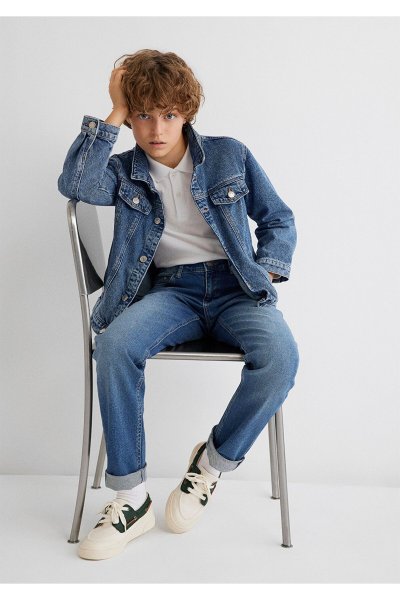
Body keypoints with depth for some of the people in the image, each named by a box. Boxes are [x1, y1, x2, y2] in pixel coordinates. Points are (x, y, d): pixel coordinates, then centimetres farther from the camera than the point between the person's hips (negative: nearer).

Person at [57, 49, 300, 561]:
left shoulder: (230, 156, 12)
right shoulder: (125, 172, 12)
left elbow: (279, 220, 16)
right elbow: (74, 183, -10)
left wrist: (266, 272, -3)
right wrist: (114, 113, -3)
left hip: (235, 286, 0)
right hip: (169, 289, 1)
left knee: (280, 355, -33)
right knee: (114, 344, -33)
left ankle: (213, 462, -8)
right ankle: (130, 498, -19)